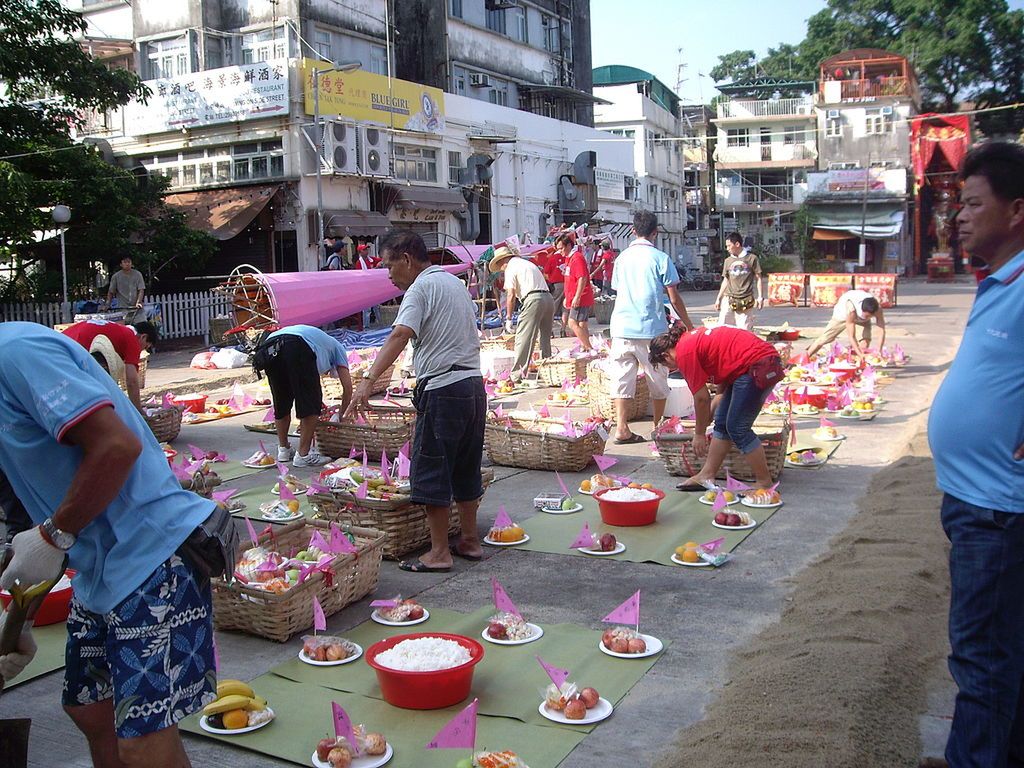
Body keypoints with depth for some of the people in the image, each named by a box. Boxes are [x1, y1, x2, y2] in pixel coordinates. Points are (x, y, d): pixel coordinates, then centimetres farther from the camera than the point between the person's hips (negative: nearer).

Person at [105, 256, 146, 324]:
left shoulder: (137, 274, 4)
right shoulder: (115, 276, 4)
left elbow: (141, 290, -1)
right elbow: (111, 292, 8)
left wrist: (138, 302, -16)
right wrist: (107, 304, -5)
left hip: (136, 308, 1)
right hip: (122, 309, 0)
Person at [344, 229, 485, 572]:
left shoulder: (421, 288, -9)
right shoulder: (455, 282, 17)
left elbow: (400, 335, -25)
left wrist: (368, 380, -34)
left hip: (442, 389, -9)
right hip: (474, 385, 9)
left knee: (430, 472, -1)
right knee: (466, 468, 17)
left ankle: (439, 552, 3)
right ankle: (470, 540, 25)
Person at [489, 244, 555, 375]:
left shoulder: (510, 268, 2)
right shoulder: (528, 263, 27)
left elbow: (511, 295, -6)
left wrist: (508, 318, -1)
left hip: (533, 300, -8)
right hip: (548, 297, 8)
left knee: (523, 338, -5)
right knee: (545, 338, 16)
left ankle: (517, 372, -6)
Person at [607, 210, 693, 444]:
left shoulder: (622, 257, 8)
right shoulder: (660, 258, -4)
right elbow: (674, 299, -4)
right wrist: (689, 325, 7)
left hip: (621, 327, 3)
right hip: (650, 328, -3)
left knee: (622, 377, 4)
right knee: (658, 380, 10)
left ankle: (621, 428, 0)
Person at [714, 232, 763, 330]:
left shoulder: (752, 258, 1)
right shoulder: (728, 261, 11)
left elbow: (758, 279, 4)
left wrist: (760, 297, -3)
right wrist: (718, 298, 15)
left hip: (745, 301, -3)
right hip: (729, 299, 3)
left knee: (745, 328, 0)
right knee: (721, 326, -9)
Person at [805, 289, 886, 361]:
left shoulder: (877, 308, -38)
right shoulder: (851, 308, -47)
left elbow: (882, 331, -34)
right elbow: (851, 336, -43)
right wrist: (860, 354, -49)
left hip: (862, 318, 3)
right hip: (843, 314, -3)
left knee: (866, 340, -20)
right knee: (824, 339, 0)